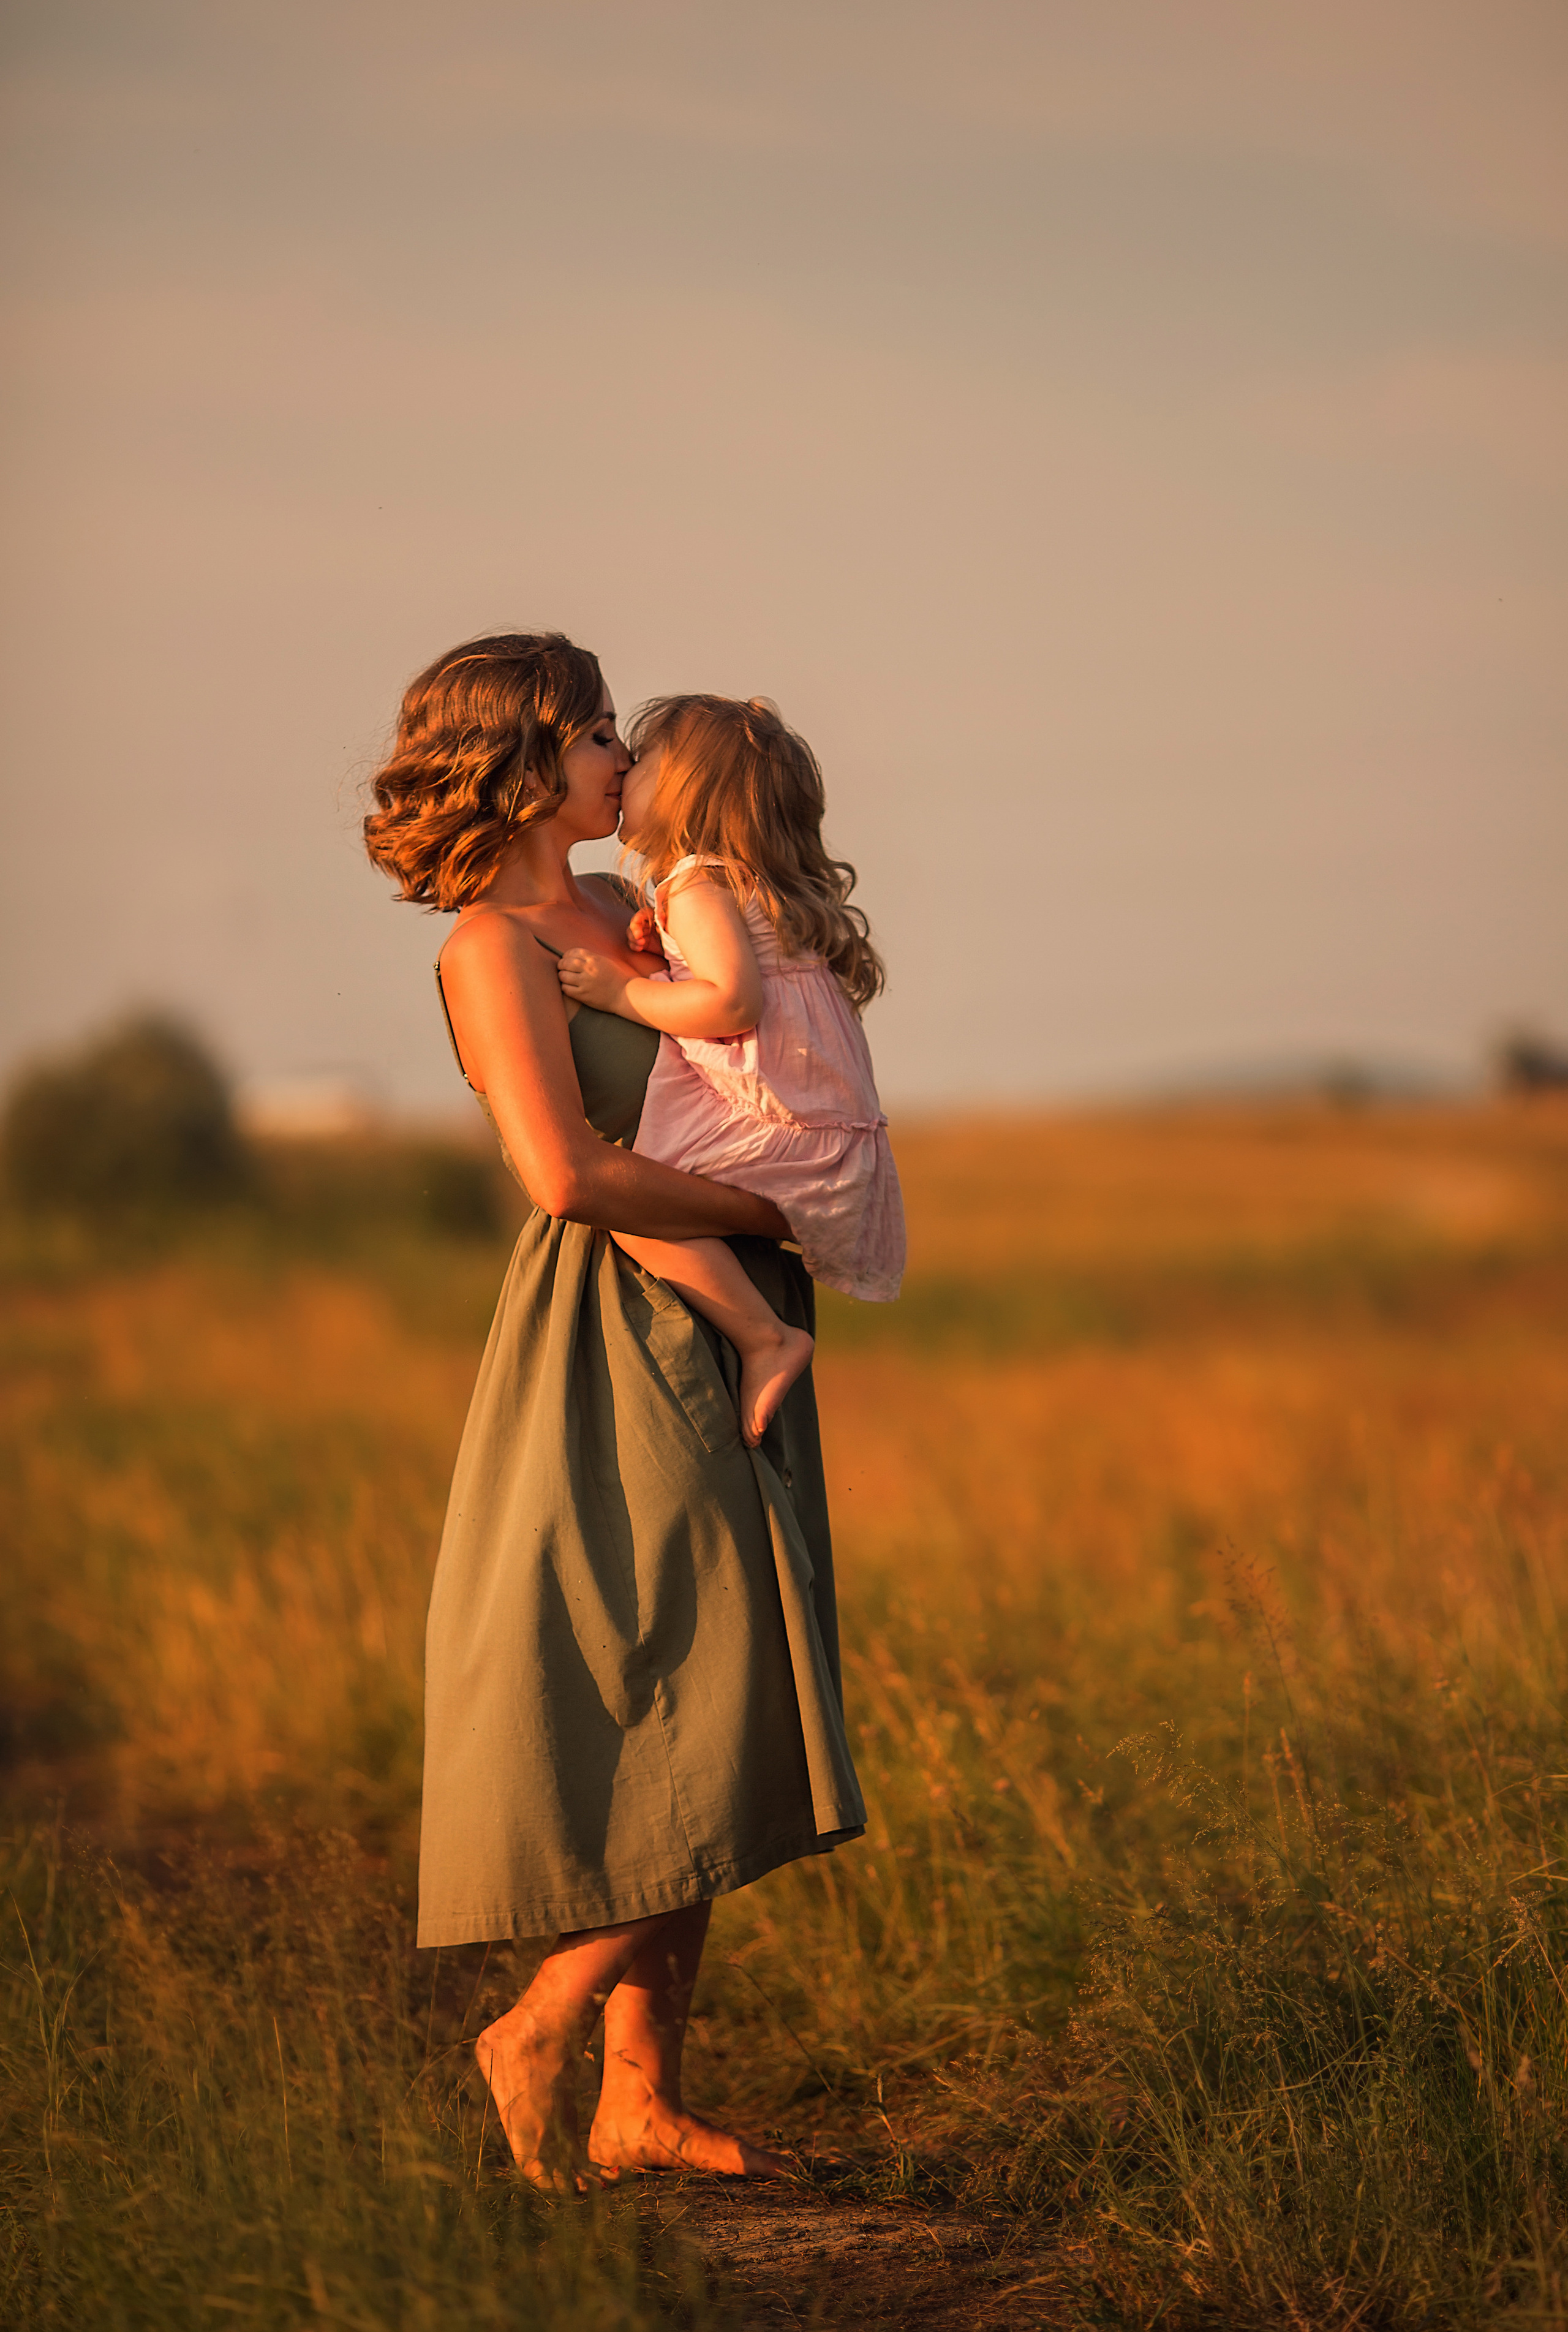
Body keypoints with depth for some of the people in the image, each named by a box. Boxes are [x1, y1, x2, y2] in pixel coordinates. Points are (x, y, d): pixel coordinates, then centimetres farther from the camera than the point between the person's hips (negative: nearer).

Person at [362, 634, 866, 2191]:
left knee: (705, 1738, 8)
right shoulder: (491, 944, -11)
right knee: (700, 1730, -9)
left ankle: (641, 2101, 13)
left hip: (711, 1350, 9)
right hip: (618, 1353, -9)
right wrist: (764, 1210, -12)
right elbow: (570, 1172, -22)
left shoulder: (613, 912, 13)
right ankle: (540, 2031, 5)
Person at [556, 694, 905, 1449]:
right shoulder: (754, 885, 22)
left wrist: (623, 991, -14)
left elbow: (734, 1001, -23)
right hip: (833, 1145, 11)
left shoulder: (699, 886, -10)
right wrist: (662, 946, 13)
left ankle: (764, 1338, -18)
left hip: (792, 1132, -11)